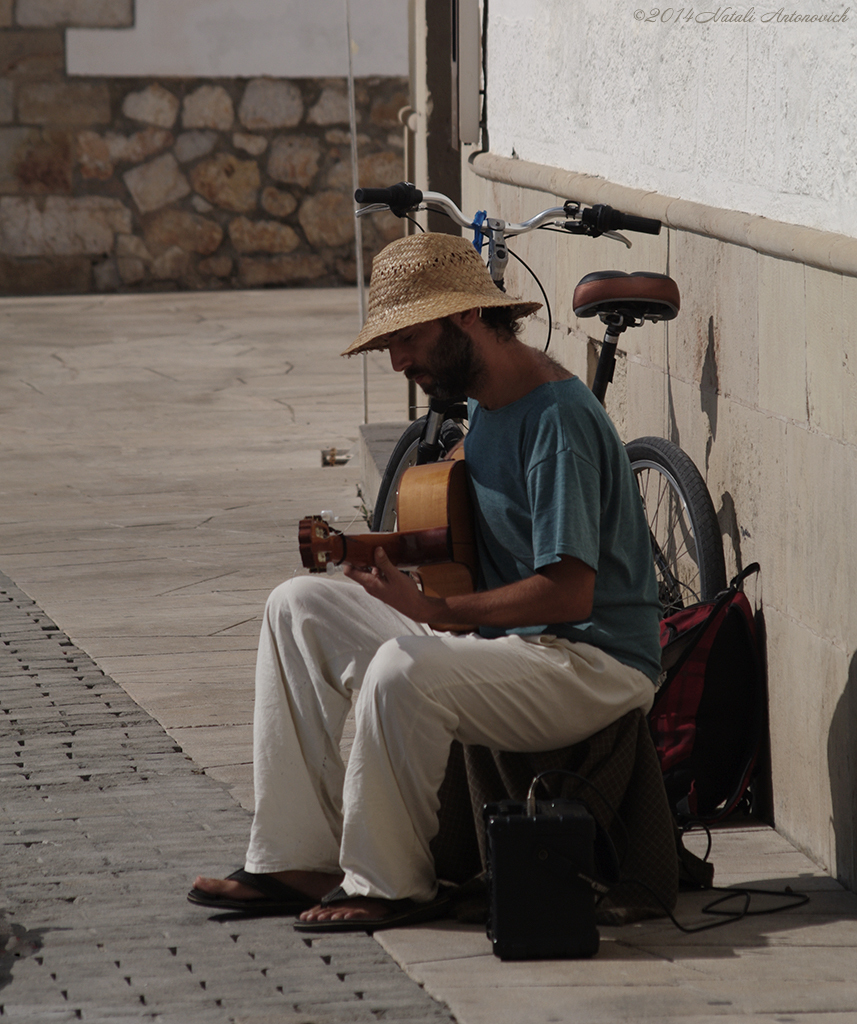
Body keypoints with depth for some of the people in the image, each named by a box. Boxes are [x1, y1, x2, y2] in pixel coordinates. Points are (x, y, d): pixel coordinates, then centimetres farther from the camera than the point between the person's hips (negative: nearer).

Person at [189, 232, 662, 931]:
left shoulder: (556, 418, -20)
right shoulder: (485, 404, 10)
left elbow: (568, 590, -27)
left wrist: (433, 609, -23)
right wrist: (382, 556, 4)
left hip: (595, 666, -10)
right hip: (504, 640, 10)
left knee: (402, 671, -35)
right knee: (298, 607, 5)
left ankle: (389, 884, -13)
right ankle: (300, 860, 2)